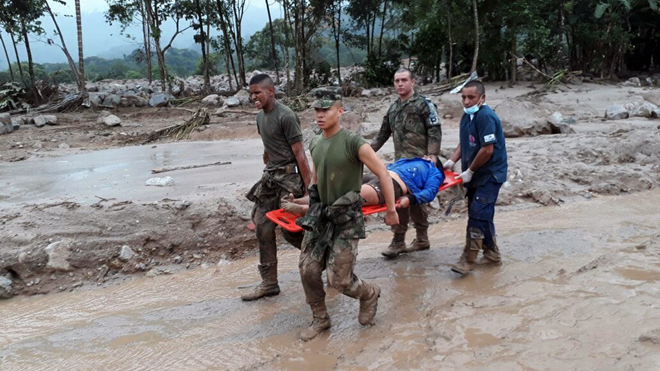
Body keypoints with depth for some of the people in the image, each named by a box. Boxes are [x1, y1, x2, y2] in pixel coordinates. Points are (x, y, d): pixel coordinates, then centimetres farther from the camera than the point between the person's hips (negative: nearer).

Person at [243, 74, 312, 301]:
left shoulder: (285, 116, -15)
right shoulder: (260, 116, 11)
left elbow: (299, 153, -16)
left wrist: (309, 187, -18)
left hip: (288, 177, -8)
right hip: (270, 177, 8)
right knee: (262, 226, 4)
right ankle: (269, 283, 12)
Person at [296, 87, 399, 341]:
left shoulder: (353, 143, -17)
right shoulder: (315, 144, 5)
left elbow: (383, 174, -13)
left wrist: (391, 210, -8)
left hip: (346, 219, -6)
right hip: (319, 215, 6)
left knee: (339, 279, -5)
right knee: (308, 270, 3)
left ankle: (369, 294, 28)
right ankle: (320, 319, 25)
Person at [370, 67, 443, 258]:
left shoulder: (423, 104, -2)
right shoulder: (393, 108, 18)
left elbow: (435, 130, -8)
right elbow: (383, 134, 22)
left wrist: (432, 154, -17)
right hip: (401, 162, 7)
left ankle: (398, 242, -3)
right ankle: (422, 240, 20)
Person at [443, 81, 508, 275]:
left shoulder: (486, 116, -20)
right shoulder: (467, 116, 9)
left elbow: (487, 150, -24)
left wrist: (469, 171, -15)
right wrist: (452, 161, 3)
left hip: (490, 175, -9)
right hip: (476, 175, 9)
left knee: (478, 216, -10)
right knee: (482, 216, 14)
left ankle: (468, 260, -6)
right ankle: (491, 254, 27)